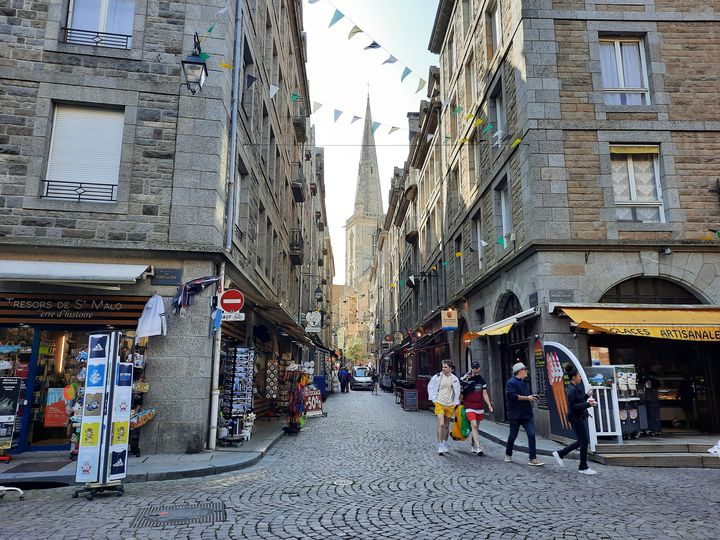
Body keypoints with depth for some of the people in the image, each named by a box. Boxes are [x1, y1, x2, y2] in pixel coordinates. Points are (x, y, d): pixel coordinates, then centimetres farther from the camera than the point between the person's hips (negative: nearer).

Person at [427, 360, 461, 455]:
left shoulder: (454, 379, 0)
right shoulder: (437, 377, -6)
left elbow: (457, 391, 15)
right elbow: (430, 387, 7)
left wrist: (455, 403, 9)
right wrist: (434, 399, 1)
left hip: (449, 405, 3)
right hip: (439, 403, -3)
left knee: (446, 425, 12)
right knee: (441, 424, -16)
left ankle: (445, 444, 27)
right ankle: (440, 446, -13)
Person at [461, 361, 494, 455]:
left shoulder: (482, 380, 11)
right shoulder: (465, 379, -1)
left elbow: (485, 394, 11)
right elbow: (461, 393, 4)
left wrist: (489, 405, 2)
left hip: (480, 407, 4)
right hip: (469, 407, -4)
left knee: (476, 427, 11)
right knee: (474, 426, -15)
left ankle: (473, 446, 23)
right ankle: (478, 447, -19)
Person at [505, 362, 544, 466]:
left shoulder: (525, 382, 15)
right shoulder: (511, 382, -12)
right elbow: (513, 396, -24)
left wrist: (532, 398, 4)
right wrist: (527, 398, -18)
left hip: (527, 414, 6)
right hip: (515, 415, -6)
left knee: (532, 435, -5)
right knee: (513, 436, 8)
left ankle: (533, 459, -1)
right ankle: (508, 455, 29)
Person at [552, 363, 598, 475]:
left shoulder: (575, 388, 12)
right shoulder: (572, 389, -18)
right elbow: (573, 406, -22)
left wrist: (587, 395, 10)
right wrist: (588, 404, -24)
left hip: (578, 417, 10)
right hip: (575, 417, -10)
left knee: (582, 441, 14)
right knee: (584, 441, -2)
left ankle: (559, 454, 21)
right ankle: (583, 468, 10)